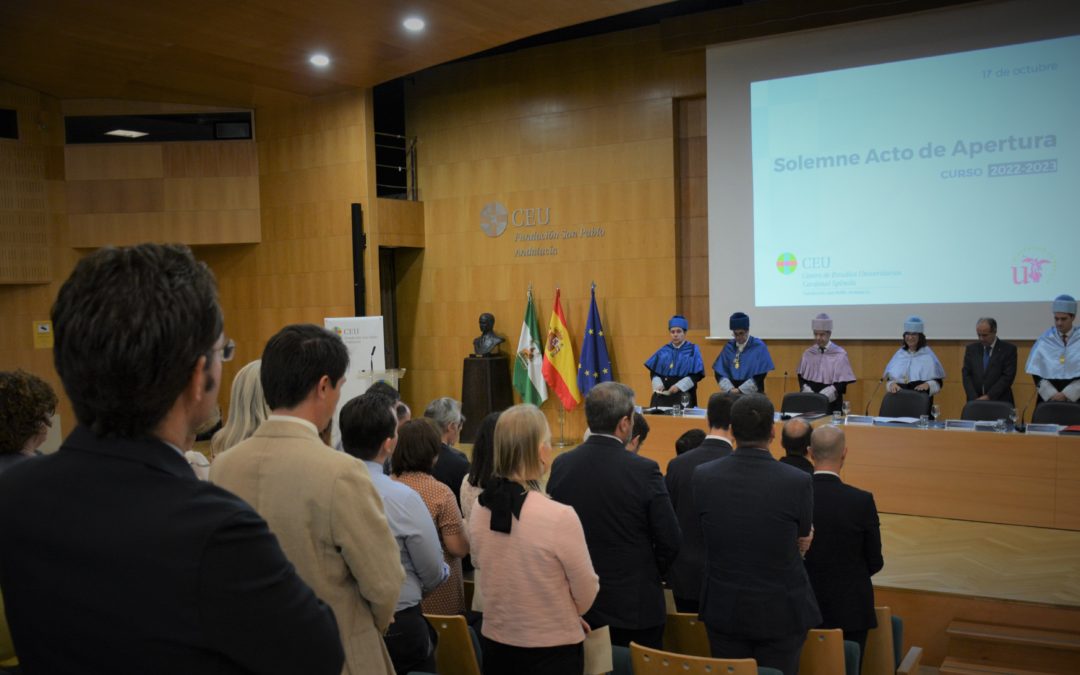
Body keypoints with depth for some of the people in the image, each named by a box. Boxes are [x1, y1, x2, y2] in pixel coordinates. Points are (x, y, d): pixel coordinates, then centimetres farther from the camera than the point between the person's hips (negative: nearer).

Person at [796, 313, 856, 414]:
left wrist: (823, 396, -16)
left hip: (831, 403, -2)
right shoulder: (808, 353, 5)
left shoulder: (839, 354, -4)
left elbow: (842, 383, -5)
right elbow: (801, 377, 10)